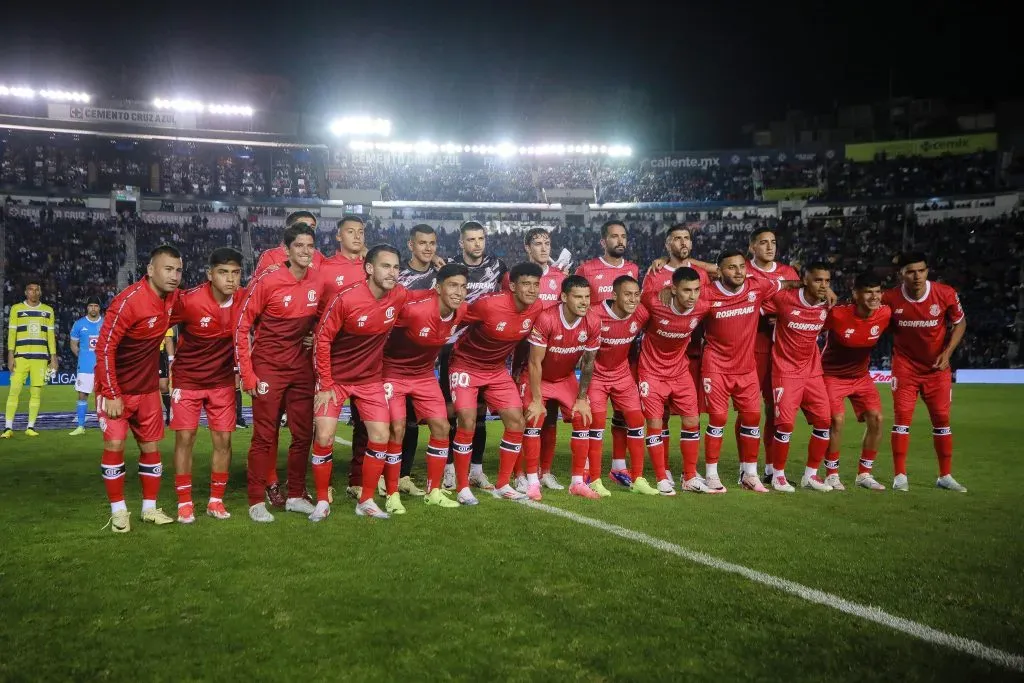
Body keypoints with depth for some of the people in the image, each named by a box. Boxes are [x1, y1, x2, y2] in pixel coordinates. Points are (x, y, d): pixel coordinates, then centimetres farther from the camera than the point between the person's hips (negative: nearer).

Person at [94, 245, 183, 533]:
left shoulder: (173, 297, -3)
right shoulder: (128, 301, -23)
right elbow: (104, 348, -22)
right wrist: (112, 395, -21)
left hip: (148, 388, 6)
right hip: (116, 387, -6)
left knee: (151, 446, 8)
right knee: (114, 444, -9)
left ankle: (150, 508, 20)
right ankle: (118, 511, 5)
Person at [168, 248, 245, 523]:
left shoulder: (245, 300, -13)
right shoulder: (188, 300, -21)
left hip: (223, 381, 2)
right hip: (187, 379, -2)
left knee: (223, 439, 2)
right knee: (185, 438, -2)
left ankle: (216, 500, 16)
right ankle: (184, 503, 10)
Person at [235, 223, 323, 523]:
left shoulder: (319, 282, -1)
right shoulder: (267, 281, -14)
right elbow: (242, 326, -9)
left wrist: (316, 342, 4)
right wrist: (247, 374, -11)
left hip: (302, 368, 5)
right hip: (268, 368, -4)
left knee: (303, 434, 9)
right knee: (265, 436, 1)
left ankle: (296, 496, 23)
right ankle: (257, 501, 12)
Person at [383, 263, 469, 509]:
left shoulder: (462, 311, -12)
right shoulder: (412, 307, -32)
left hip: (425, 375, 6)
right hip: (393, 373, -6)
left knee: (442, 427, 1)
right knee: (397, 429, -13)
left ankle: (434, 491, 15)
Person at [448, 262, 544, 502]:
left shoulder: (537, 309, -12)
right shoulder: (488, 304, -29)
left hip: (497, 370, 6)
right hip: (466, 366, -5)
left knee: (516, 422, -1)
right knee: (467, 423, -16)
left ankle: (502, 485, 14)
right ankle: (462, 488, 0)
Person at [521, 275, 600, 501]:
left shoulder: (593, 322, -18)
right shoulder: (545, 319, -31)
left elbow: (588, 363, -6)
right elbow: (535, 362, -24)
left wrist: (581, 399, -5)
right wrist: (536, 400, -20)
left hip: (566, 378, 4)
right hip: (537, 378, -4)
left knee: (582, 420, -4)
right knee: (535, 420, -18)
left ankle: (578, 482, 8)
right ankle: (532, 482, -7)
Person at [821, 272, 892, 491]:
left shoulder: (885, 313, -14)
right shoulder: (837, 315, -27)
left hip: (861, 375, 5)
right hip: (832, 375, -5)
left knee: (876, 419, -3)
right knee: (837, 420, -16)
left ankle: (864, 474, 14)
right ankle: (832, 474, 3)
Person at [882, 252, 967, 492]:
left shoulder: (946, 294, -14)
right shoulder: (890, 298, -15)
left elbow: (960, 323, 1)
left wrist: (947, 353, -8)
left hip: (937, 367, 1)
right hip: (905, 366, -1)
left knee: (941, 418, 6)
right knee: (902, 416, -6)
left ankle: (945, 476, 20)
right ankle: (900, 476, 3)